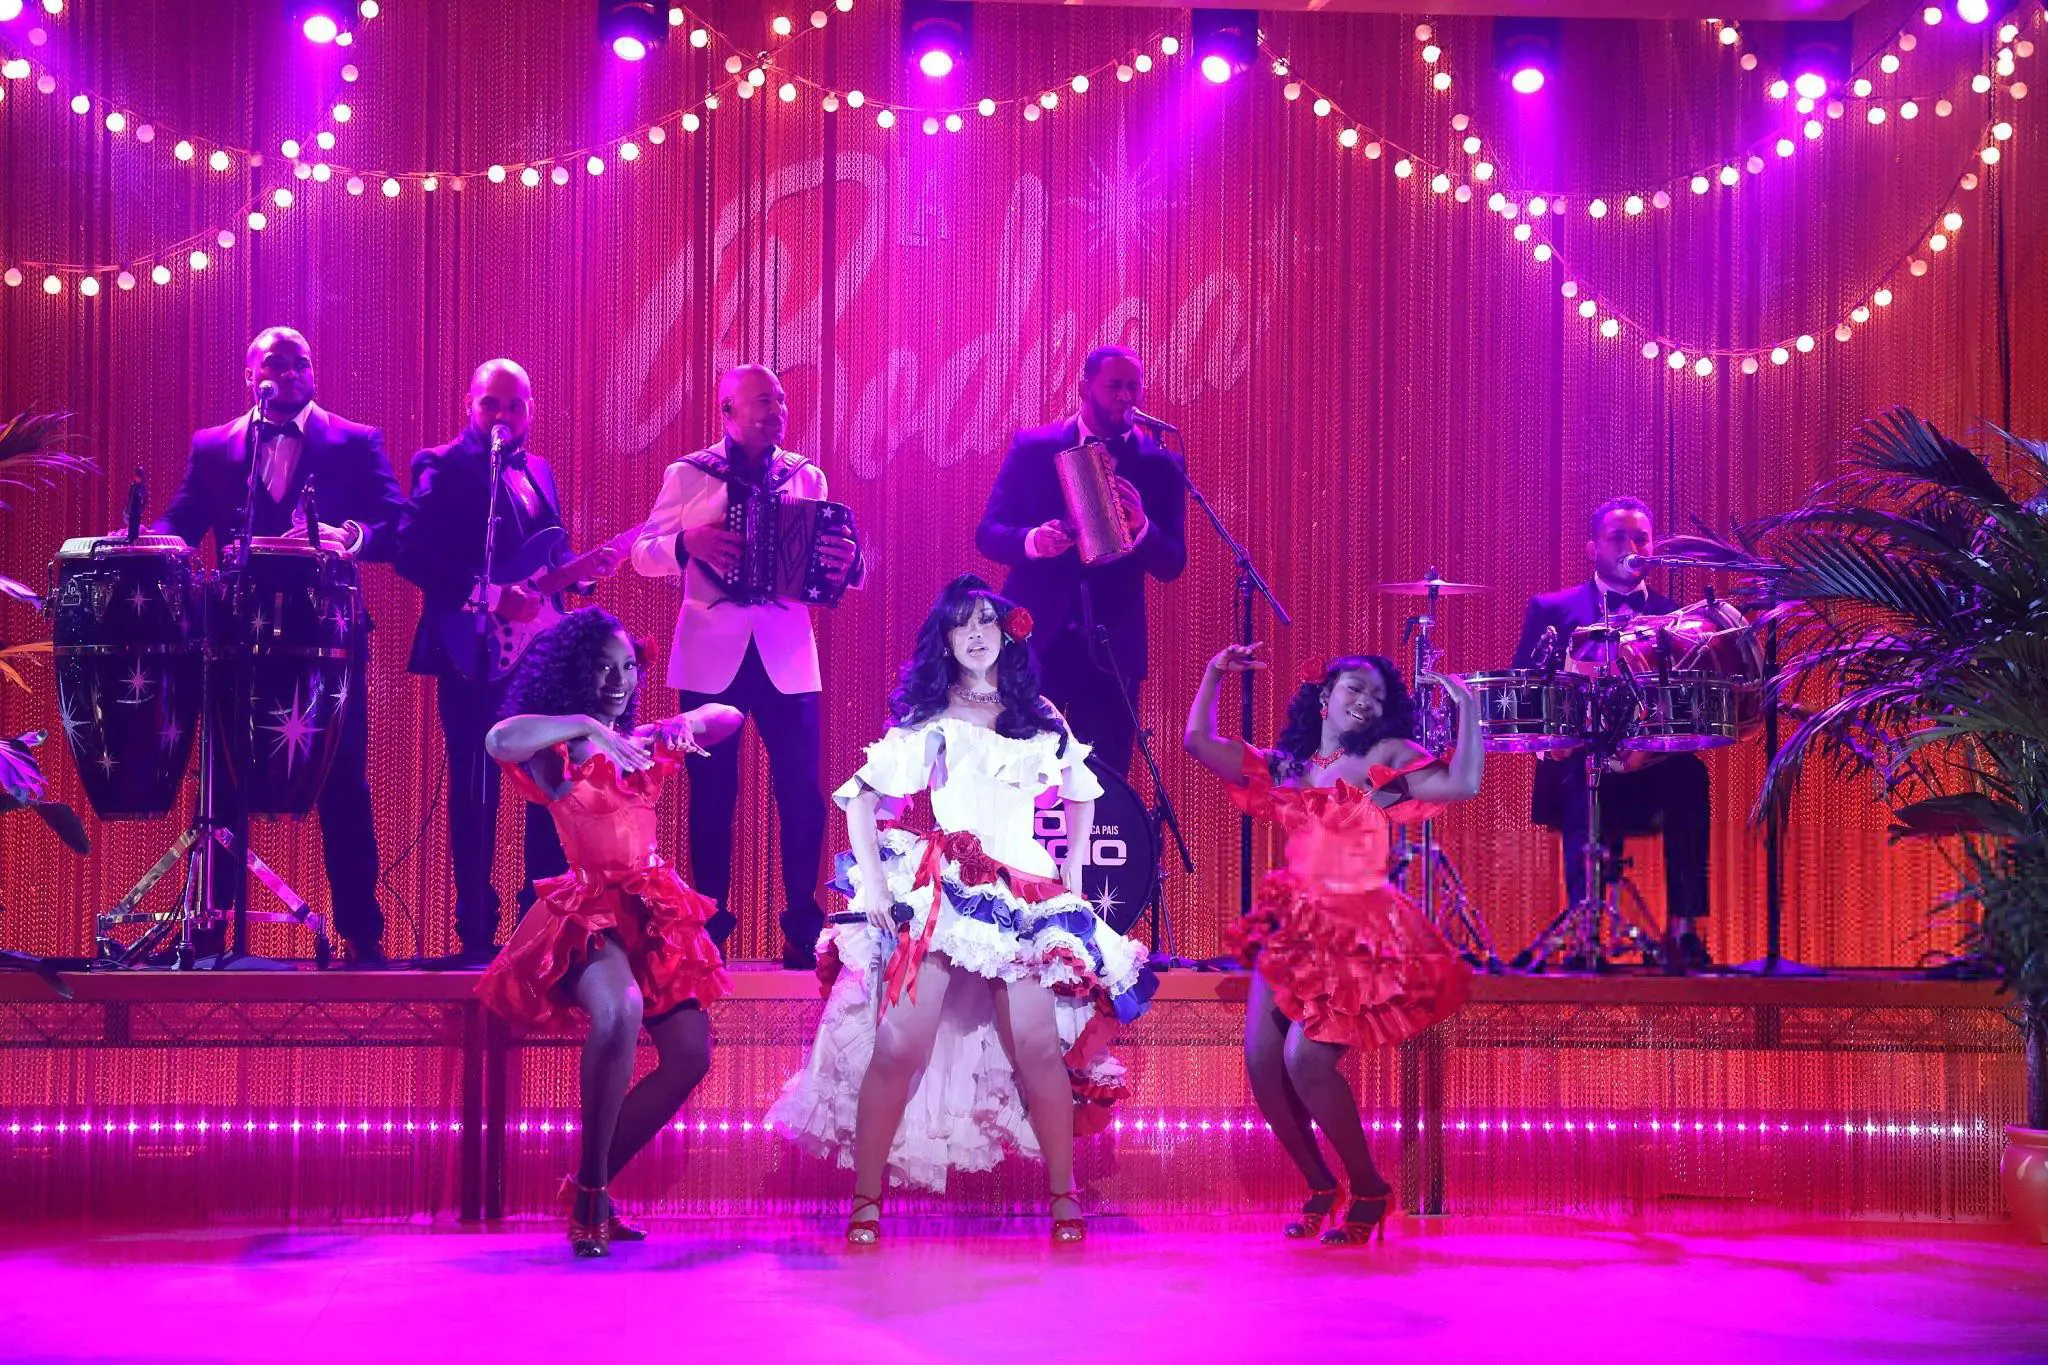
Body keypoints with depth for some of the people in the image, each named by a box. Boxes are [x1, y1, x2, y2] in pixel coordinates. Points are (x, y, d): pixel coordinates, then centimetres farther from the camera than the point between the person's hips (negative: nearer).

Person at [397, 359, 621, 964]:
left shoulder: (538, 471, 17)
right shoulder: (444, 467, -5)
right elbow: (410, 553, -15)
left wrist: (581, 571, 0)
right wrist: (489, 596, -22)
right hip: (476, 652, -7)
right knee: (476, 790, -2)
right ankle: (477, 932, 4)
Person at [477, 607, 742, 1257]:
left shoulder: (645, 744, 13)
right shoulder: (557, 751, -4)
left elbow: (729, 717, 12)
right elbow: (499, 740, -26)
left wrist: (691, 723, -9)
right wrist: (586, 724, -27)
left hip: (652, 910, 7)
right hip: (587, 908, -7)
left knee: (690, 1055, -3)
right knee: (620, 1011, -35)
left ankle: (593, 1184, 10)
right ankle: (590, 1190, -23)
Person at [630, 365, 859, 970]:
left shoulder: (806, 477, 8)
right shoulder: (687, 476, 4)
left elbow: (838, 565, 8)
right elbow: (643, 554, 2)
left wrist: (846, 564, -15)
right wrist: (686, 542, -17)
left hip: (787, 658, 1)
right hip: (710, 657, -1)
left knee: (802, 792, -4)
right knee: (712, 795, 3)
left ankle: (803, 928, 5)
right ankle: (708, 928, 13)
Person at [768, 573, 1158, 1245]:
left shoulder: (1040, 718, 16)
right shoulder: (923, 717, 8)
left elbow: (1081, 795, 28)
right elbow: (859, 797, 3)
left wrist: (1072, 872, 16)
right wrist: (871, 881, -9)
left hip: (1022, 898, 2)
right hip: (931, 893, -2)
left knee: (1038, 1044, -11)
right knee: (901, 1045, -13)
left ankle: (1063, 1195, -1)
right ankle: (865, 1201, -7)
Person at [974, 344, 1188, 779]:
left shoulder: (1159, 465, 4)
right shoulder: (1032, 448, 4)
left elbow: (1172, 564, 1)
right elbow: (988, 533, 3)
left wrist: (1141, 527, -20)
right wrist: (1033, 540, -18)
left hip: (1110, 650, 1)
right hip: (1034, 643, 0)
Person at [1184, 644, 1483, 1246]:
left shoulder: (1388, 757, 2)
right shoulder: (1285, 765, 14)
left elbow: (1464, 784, -13)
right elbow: (1198, 740, 15)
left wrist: (1467, 707, -13)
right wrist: (1215, 673, 13)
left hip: (1357, 931, -5)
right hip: (1290, 924, 5)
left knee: (1306, 1060, -17)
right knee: (1261, 1060, -5)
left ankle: (1370, 1191, 4)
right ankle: (1319, 1187, 15)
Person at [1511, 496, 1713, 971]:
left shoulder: (1674, 616, 17)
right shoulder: (1552, 609, 13)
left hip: (1654, 767, 2)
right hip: (1582, 764, -2)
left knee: (1689, 777, -31)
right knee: (1581, 787, -35)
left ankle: (1683, 930, -26)